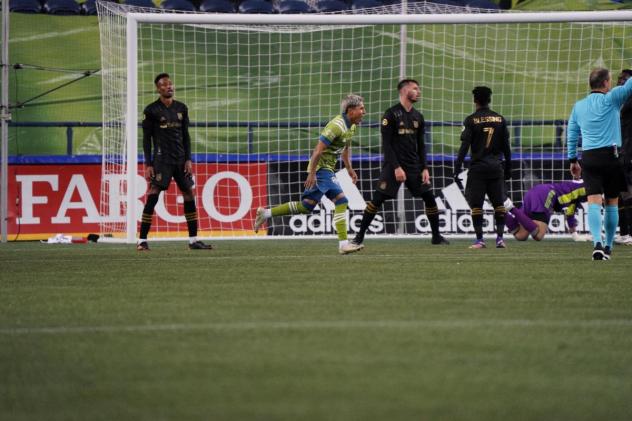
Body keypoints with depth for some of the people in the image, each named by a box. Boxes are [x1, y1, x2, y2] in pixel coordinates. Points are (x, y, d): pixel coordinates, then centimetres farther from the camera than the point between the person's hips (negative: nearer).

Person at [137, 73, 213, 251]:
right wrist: (148, 165, -8)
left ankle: (193, 240, 12)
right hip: (161, 159, -5)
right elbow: (146, 138, -2)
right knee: (152, 196, -13)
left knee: (189, 195, 4)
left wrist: (188, 159, 4)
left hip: (180, 160, 5)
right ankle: (142, 240, -12)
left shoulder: (181, 108, 11)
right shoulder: (152, 110, -2)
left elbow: (185, 135, 14)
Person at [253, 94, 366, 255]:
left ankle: (265, 213, 22)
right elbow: (318, 150, -23)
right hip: (321, 168, -10)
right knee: (341, 200, -16)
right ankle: (343, 244, -17)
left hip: (328, 168, 10)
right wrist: (312, 174, -24)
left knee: (306, 206, 13)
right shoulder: (337, 126, -22)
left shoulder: (352, 126, 8)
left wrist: (349, 169, 24)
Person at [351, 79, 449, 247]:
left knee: (429, 198, -1)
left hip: (414, 166, 5)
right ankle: (359, 236, -4)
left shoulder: (418, 117, 12)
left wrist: (424, 168, 4)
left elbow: (421, 145, 15)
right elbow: (386, 143, -10)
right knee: (377, 199, -11)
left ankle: (436, 236, 12)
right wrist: (396, 167, -17)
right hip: (394, 165, -5)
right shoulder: (391, 114, -7)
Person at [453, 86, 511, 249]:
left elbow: (464, 146, -9)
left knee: (476, 204, 1)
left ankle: (479, 240, -3)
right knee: (499, 203, 8)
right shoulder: (500, 119, 6)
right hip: (496, 166, 3)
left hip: (478, 167, -3)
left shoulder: (471, 120, -4)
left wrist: (457, 169, -8)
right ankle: (500, 238, 2)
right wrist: (508, 168, 15)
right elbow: (506, 146, 8)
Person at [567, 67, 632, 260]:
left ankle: (597, 242, -25)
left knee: (594, 202, -6)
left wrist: (572, 160, 21)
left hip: (588, 157, 3)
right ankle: (608, 247, 13)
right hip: (610, 155, -3)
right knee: (612, 203, 10)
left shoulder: (578, 106, 13)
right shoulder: (610, 100, -2)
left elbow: (571, 134, 15)